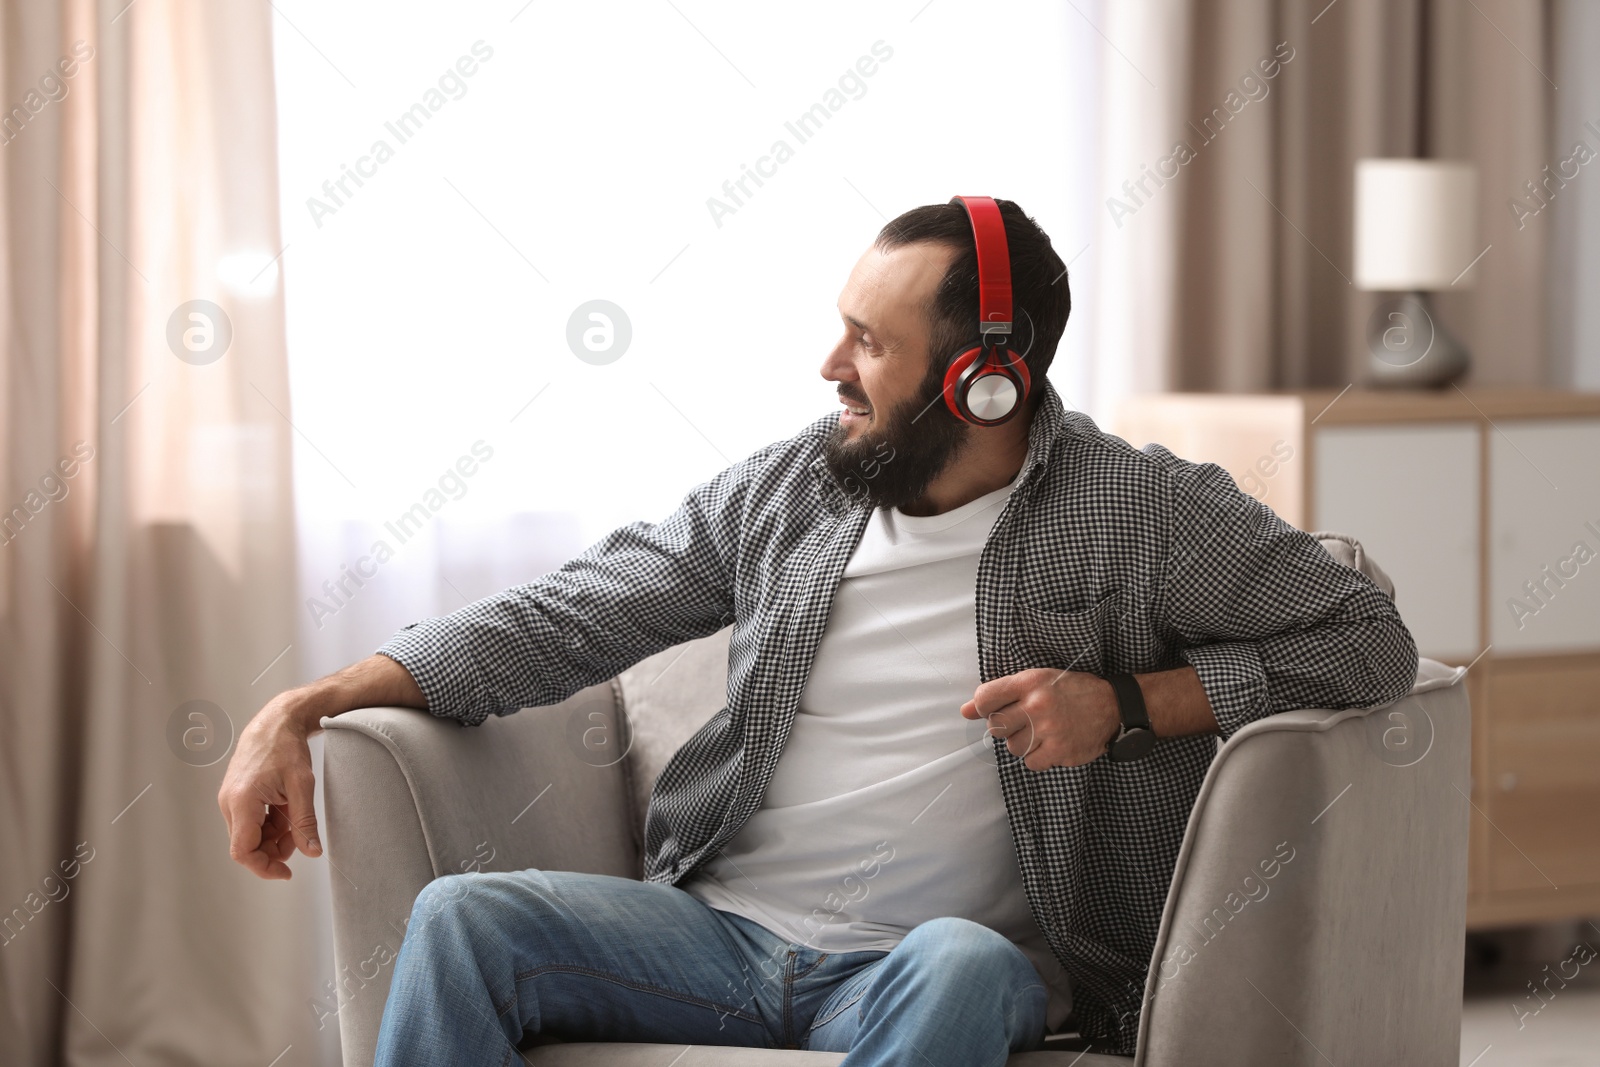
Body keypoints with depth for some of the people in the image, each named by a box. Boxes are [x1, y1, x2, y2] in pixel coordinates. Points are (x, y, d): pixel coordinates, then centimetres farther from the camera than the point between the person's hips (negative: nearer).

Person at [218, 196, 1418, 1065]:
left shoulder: (1138, 510, 0)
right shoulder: (782, 491, 11)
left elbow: (1371, 641, 0)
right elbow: (560, 621, 12)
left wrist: (1128, 705, -11)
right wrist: (303, 710, 3)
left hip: (916, 966, -4)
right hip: (719, 933, 4)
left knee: (968, 966, -40)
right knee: (462, 918, -21)